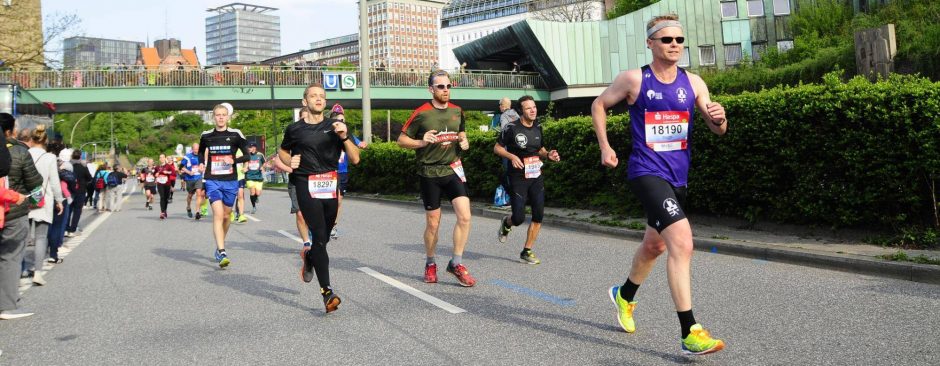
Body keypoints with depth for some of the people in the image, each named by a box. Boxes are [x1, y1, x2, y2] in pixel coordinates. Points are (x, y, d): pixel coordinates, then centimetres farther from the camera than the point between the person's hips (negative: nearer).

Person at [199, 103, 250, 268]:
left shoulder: (235, 134, -1)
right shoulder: (206, 136, 5)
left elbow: (247, 155, 1)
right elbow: (201, 152, 25)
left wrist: (234, 160, -16)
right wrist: (202, 165, 10)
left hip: (230, 181, 1)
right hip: (212, 181, -1)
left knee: (226, 215, 13)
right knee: (218, 214, -16)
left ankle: (219, 246, 37)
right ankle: (222, 253, -22)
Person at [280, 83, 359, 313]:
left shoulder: (335, 127, 9)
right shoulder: (295, 129, 8)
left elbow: (355, 159, 4)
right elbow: (282, 151, 26)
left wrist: (344, 137, -12)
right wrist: (289, 162, 4)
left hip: (330, 187, 3)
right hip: (306, 185, -2)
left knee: (324, 237, 11)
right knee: (319, 236, -15)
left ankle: (309, 256, 48)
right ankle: (327, 291, -14)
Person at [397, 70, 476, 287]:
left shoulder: (457, 111, 5)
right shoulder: (421, 113, -8)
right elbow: (401, 140, -3)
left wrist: (464, 142, 0)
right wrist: (421, 142, -20)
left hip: (453, 169, 3)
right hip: (429, 173, -3)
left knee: (464, 216, -12)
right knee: (433, 224, 5)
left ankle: (456, 264, 1)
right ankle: (430, 264, 27)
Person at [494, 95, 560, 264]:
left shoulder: (538, 127, 8)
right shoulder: (511, 128, -10)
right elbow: (497, 148, -3)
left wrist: (548, 154, -1)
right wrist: (512, 156, -19)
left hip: (536, 176, 5)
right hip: (518, 178, -5)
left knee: (539, 215, -2)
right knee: (519, 218, -8)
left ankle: (527, 252, 12)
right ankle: (506, 223, 30)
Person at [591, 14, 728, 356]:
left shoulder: (693, 82, 3)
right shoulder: (633, 79, -6)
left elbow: (717, 129, 4)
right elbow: (598, 105, 8)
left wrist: (719, 118, -20)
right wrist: (604, 147, 0)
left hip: (678, 175, 6)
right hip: (647, 171, -6)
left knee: (654, 244, 23)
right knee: (682, 241, -23)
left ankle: (624, 296, 50)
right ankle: (690, 333, -19)